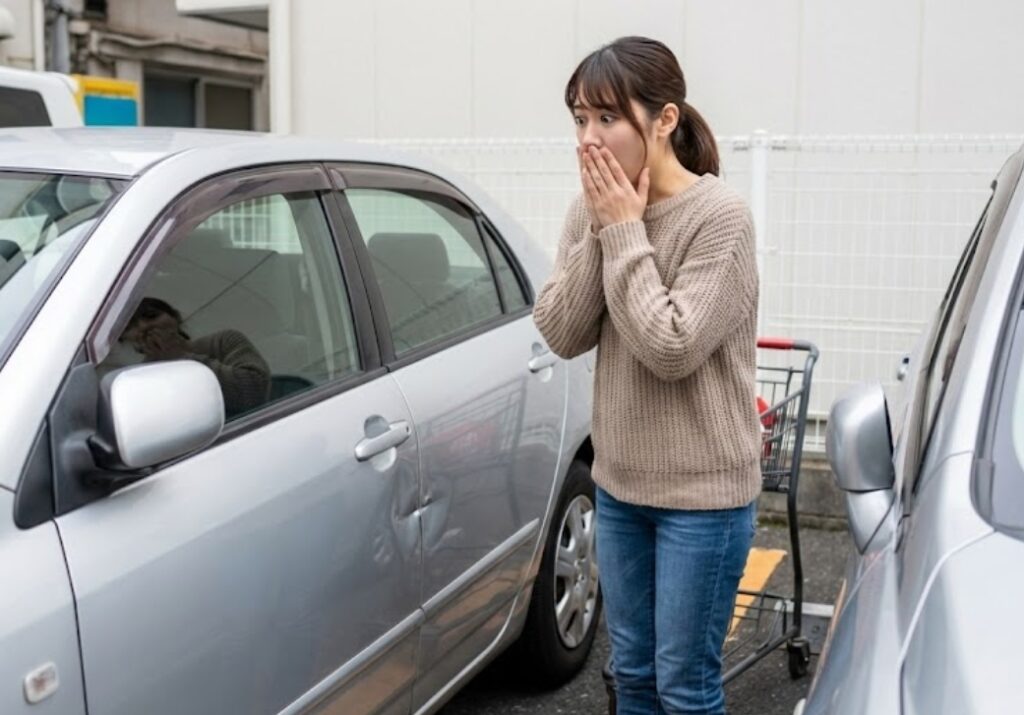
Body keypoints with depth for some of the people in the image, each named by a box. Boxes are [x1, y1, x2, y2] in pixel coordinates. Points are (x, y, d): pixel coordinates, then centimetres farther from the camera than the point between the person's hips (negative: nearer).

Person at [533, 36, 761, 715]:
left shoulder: (719, 215, -18)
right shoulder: (592, 210, 0)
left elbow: (671, 350, -23)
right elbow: (559, 335, -5)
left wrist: (625, 234, -20)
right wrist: (600, 232, -14)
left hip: (701, 491, -6)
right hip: (618, 482, 6)